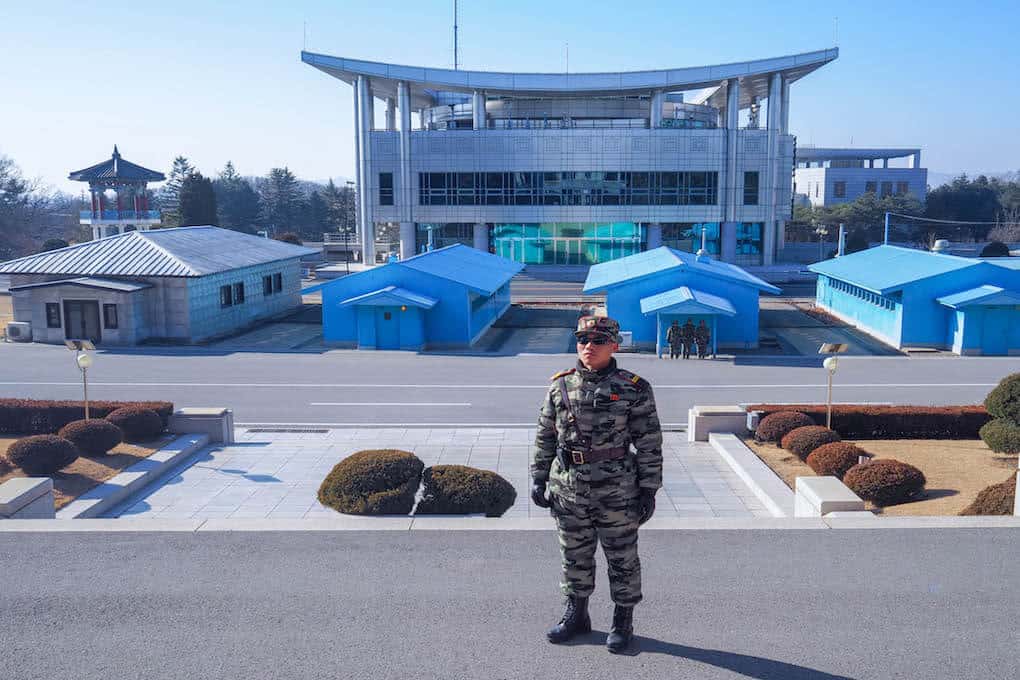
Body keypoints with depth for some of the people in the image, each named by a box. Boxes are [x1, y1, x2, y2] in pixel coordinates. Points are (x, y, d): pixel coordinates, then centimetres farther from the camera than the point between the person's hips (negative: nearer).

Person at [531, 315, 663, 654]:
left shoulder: (634, 389, -8)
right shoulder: (560, 386, 2)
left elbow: (649, 443, -5)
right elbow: (545, 437, 10)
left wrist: (649, 490, -7)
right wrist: (538, 479, 7)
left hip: (617, 492, -3)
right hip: (568, 490, 3)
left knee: (622, 559, 10)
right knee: (574, 556, 16)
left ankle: (623, 622, 27)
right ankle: (576, 615, 35)